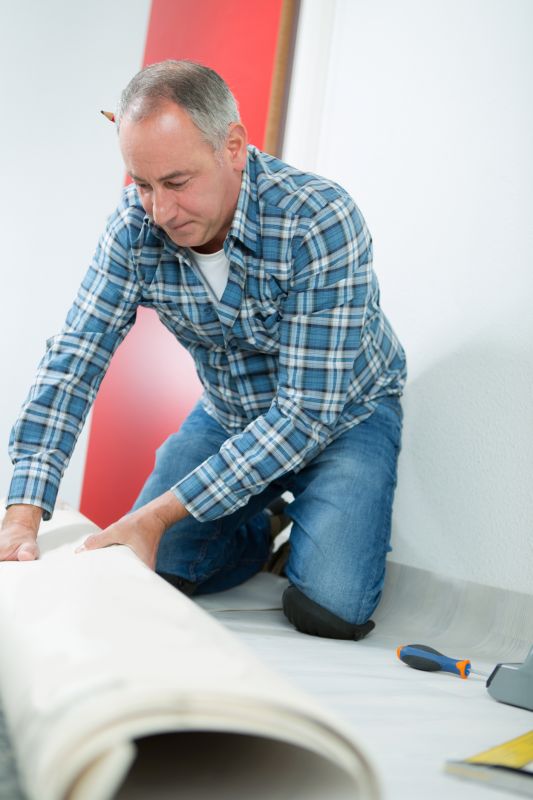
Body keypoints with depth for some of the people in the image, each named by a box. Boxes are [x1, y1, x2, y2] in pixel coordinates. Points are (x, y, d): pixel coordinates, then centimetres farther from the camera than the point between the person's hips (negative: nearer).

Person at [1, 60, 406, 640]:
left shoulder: (320, 223, -32)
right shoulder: (136, 227, -18)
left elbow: (306, 414, -31)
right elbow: (73, 359, -17)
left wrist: (160, 514, -35)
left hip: (343, 413, -4)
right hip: (229, 414, 4)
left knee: (329, 609, -21)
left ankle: (322, 521, 12)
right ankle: (266, 528, 19)